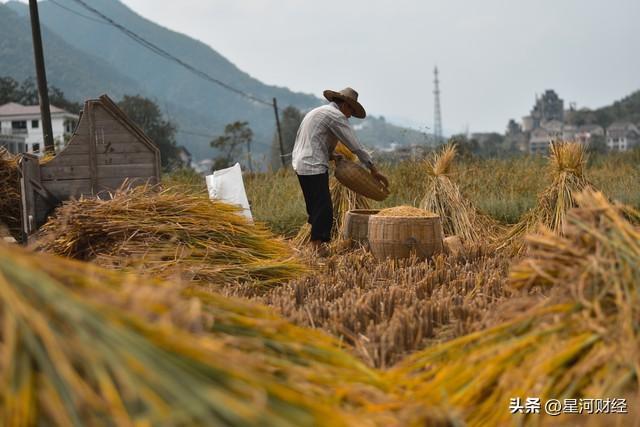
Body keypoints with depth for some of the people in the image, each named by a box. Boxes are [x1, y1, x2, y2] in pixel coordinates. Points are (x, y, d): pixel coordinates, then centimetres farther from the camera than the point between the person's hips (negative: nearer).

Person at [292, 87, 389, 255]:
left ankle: (316, 245, 17)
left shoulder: (317, 112, 22)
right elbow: (355, 146, -9)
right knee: (323, 209, -11)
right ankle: (318, 246, -13)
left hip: (300, 165, 10)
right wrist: (374, 170, -5)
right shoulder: (336, 115, -8)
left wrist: (330, 155, 14)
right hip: (314, 167, -10)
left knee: (315, 208, 14)